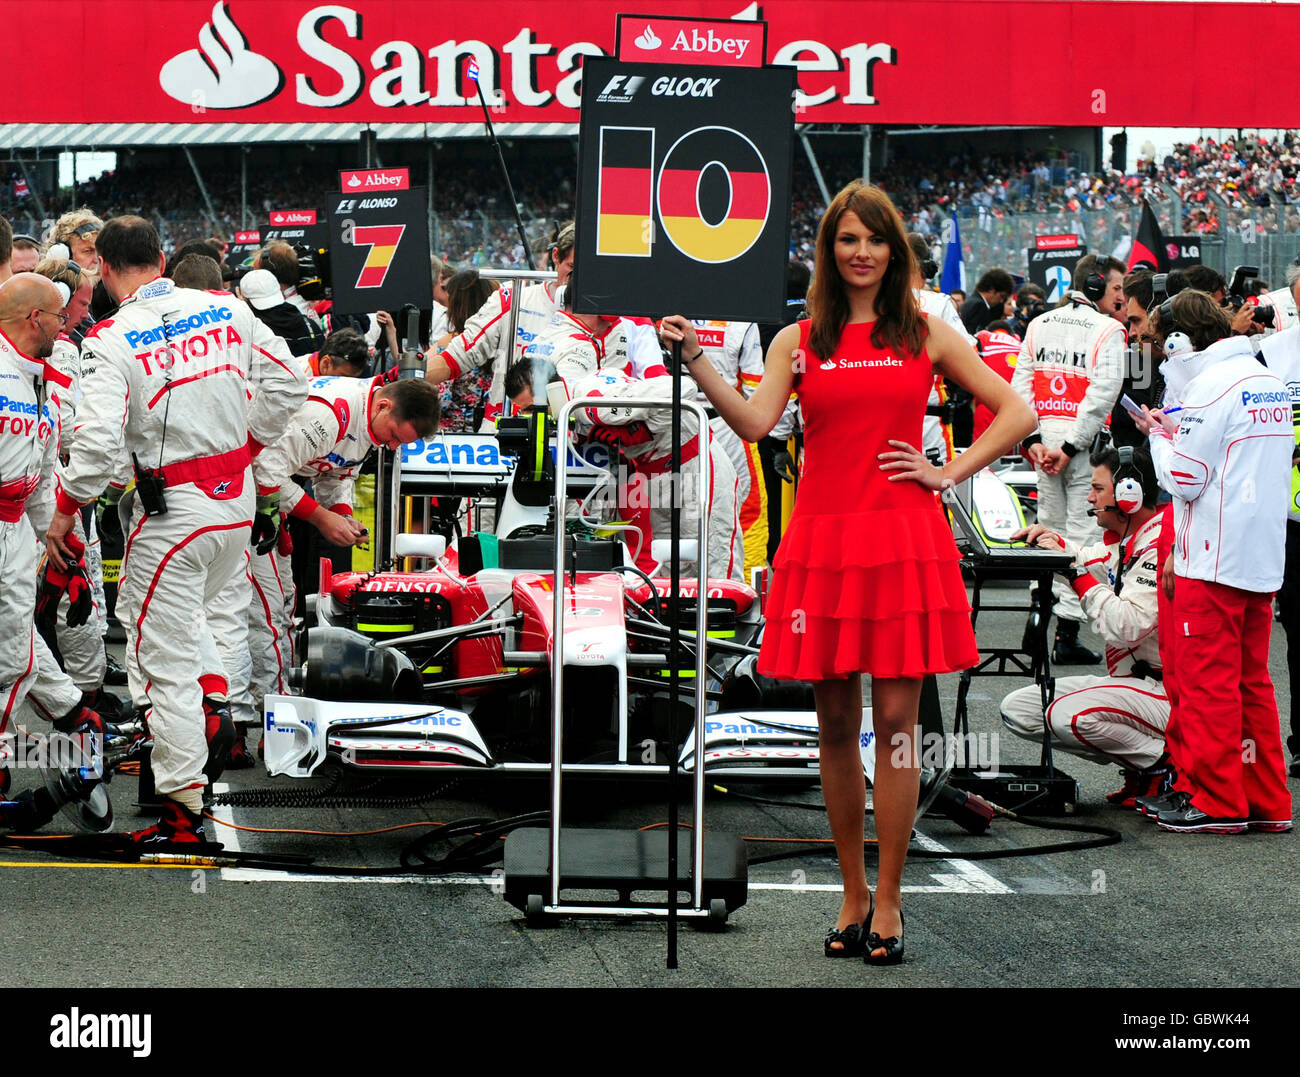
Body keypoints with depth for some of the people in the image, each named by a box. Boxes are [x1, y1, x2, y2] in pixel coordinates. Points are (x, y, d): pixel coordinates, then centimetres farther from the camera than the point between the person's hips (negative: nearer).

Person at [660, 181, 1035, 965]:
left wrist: (949, 473, 2)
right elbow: (754, 423, -5)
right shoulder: (798, 342, 10)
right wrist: (695, 359, -15)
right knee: (836, 724, 5)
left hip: (904, 541, -1)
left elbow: (1017, 414, 10)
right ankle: (853, 895, 17)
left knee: (895, 719, -3)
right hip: (823, 542, 2)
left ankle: (888, 902, 5)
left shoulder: (926, 334, 8)